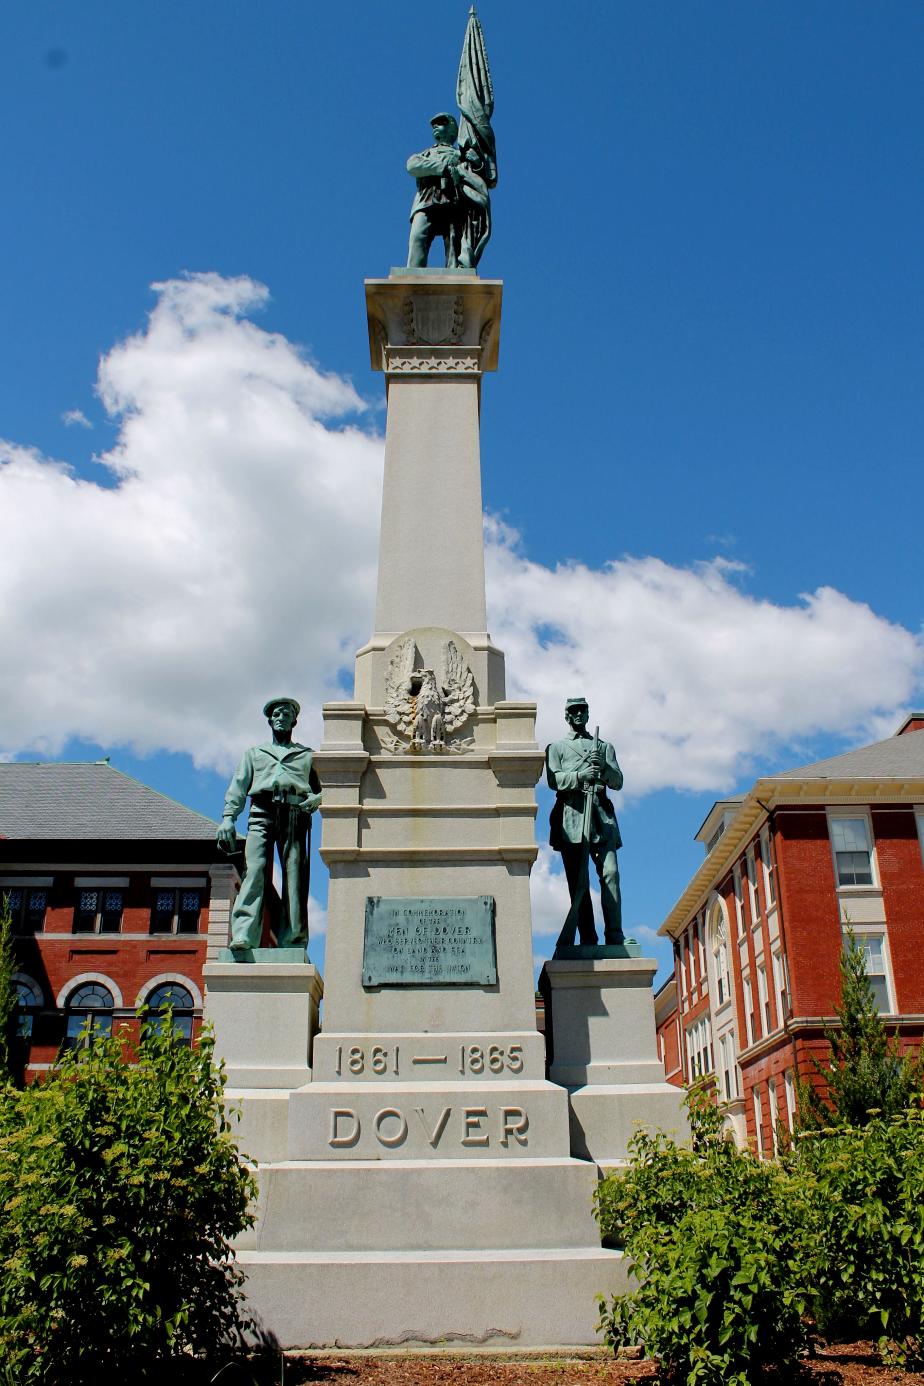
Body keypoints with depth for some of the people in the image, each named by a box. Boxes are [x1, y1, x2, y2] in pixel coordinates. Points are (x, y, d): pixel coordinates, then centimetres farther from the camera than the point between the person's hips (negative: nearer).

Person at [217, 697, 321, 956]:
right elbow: (238, 787, 17)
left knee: (295, 877, -13)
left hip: (294, 816, 0)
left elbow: (323, 788, 20)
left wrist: (316, 799, -5)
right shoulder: (254, 753, 29)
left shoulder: (307, 755, 28)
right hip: (262, 814, 0)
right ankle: (243, 937, -31)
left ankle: (293, 944, -17)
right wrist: (228, 817, 1)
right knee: (255, 871, -20)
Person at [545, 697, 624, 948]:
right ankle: (588, 941, -7)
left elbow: (618, 782, 15)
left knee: (610, 874, -13)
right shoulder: (556, 747, 18)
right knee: (578, 881, -6)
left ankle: (615, 938, -16)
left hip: (601, 814, 1)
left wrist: (604, 767, -6)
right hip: (571, 815, -1)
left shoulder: (604, 747, 24)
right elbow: (553, 780, 1)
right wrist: (580, 776, -16)